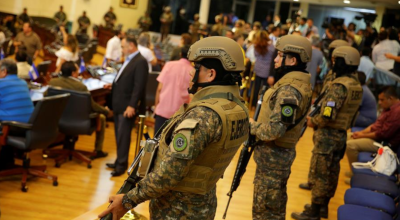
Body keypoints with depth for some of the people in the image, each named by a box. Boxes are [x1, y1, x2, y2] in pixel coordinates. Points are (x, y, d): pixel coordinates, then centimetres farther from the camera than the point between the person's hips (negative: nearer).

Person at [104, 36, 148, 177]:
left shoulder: (140, 62, -13)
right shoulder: (128, 60, 16)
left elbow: (139, 86, -19)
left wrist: (132, 106, -23)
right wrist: (113, 86, 9)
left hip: (127, 106, -9)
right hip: (118, 104, 9)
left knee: (123, 135, -5)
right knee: (119, 135, 13)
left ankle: (121, 165, 2)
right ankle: (119, 161, 22)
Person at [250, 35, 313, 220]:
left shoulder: (289, 90, -24)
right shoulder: (299, 83, 8)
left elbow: (275, 129, -30)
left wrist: (251, 125, -13)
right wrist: (257, 125, 6)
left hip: (273, 155, -10)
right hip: (280, 153, 10)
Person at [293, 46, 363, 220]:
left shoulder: (339, 85, -23)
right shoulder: (356, 85, 6)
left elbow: (327, 116, -28)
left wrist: (313, 121, -10)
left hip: (328, 135, -9)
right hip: (341, 134, 9)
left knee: (319, 173, 1)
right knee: (331, 172, 18)